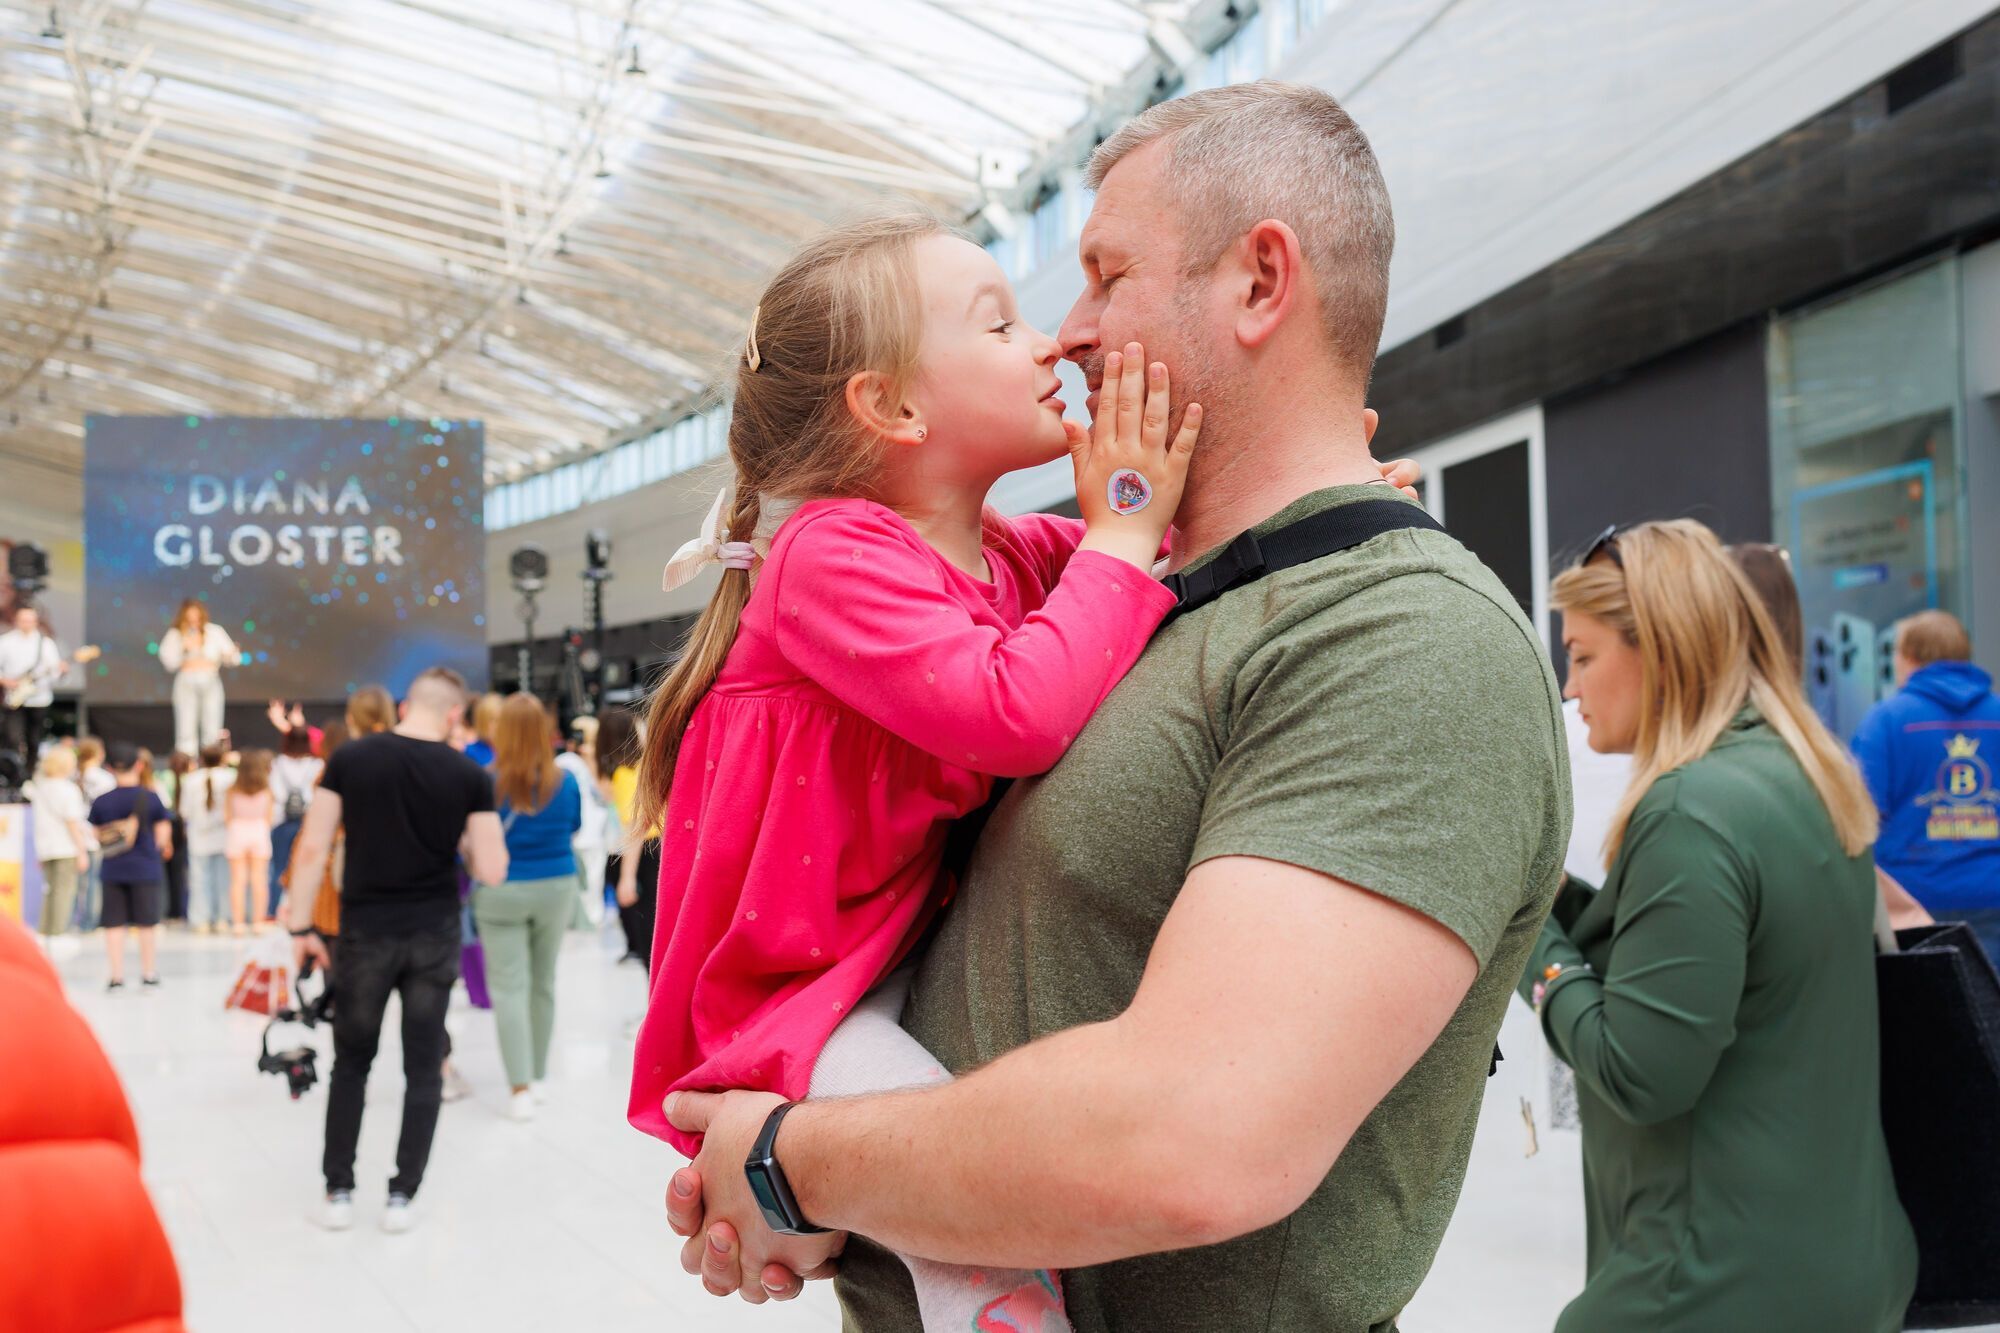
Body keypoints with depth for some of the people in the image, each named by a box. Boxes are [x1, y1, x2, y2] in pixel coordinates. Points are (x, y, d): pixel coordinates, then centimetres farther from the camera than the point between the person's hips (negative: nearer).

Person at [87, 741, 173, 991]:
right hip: (146, 869, -2)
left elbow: (98, 836, 4)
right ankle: (149, 974, 13)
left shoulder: (101, 802, -1)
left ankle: (117, 976, 8)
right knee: (147, 923, 7)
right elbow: (162, 836, -6)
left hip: (113, 870, 2)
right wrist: (163, 847, 16)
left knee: (114, 923, 8)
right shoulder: (150, 798, -7)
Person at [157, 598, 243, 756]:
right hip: (186, 683, -1)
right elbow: (169, 661, -4)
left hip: (211, 683, 1)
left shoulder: (215, 631, 6)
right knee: (186, 731, -4)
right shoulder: (175, 634, 5)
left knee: (212, 732, -1)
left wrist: (231, 655, -20)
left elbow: (234, 659, 3)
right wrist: (183, 647, -17)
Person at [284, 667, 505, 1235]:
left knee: (351, 1063, 16)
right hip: (435, 936, 0)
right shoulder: (469, 776, -6)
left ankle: (338, 1192, 18)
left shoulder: (350, 758, -4)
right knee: (423, 1068, 10)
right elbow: (491, 871, -6)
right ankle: (402, 1195, 12)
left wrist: (301, 927, 2)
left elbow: (312, 849, -5)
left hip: (366, 932, 1)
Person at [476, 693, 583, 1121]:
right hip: (556, 888, 3)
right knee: (543, 982, 15)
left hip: (502, 892, -3)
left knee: (509, 987, 0)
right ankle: (536, 1076, 26)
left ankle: (521, 1087, -8)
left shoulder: (488, 783, -12)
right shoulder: (563, 782, -3)